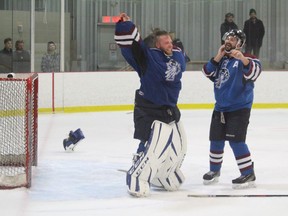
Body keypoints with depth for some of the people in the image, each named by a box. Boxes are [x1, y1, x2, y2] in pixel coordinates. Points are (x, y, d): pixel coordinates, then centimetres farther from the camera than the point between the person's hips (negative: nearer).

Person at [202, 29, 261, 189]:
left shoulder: (245, 58, -9)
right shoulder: (221, 59, 12)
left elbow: (254, 72, -28)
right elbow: (208, 72, 3)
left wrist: (243, 59, -46)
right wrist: (218, 56, -7)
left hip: (239, 108, -7)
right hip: (220, 108, 7)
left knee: (235, 140, -16)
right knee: (216, 139, 12)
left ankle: (249, 174, -10)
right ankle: (214, 170, 31)